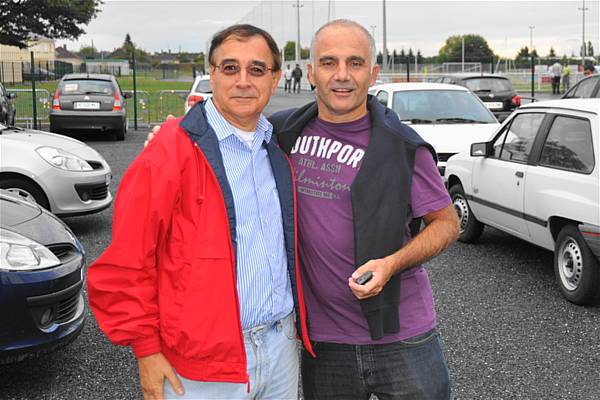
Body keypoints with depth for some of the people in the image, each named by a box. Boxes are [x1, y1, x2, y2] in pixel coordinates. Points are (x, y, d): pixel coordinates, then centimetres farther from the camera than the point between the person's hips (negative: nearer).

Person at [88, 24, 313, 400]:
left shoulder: (280, 148, 7)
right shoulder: (170, 154, -13)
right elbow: (125, 263, -13)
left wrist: (298, 321, 15)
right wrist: (146, 349, -12)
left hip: (282, 344, 6)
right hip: (206, 361, -6)